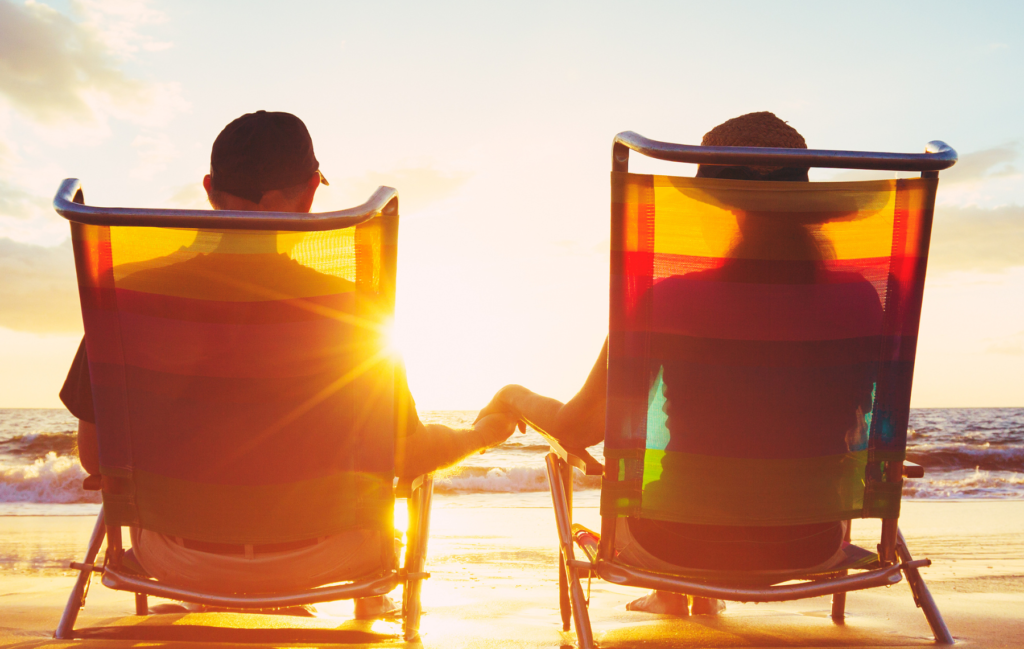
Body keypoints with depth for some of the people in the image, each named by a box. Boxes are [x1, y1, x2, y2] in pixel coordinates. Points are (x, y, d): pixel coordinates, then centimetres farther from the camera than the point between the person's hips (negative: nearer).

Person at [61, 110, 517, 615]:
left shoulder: (131, 294, -16)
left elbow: (95, 457, -6)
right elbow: (404, 459, -12)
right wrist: (483, 435, 9)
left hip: (181, 560, 2)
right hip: (311, 560, -2)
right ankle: (370, 607, 51)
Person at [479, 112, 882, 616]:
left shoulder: (666, 300, -18)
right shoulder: (857, 298, -11)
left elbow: (578, 429, -8)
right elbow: (856, 432, 5)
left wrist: (516, 397, 13)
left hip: (685, 547, -2)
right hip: (811, 548, 3)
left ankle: (669, 594, 53)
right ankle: (707, 596, 52)